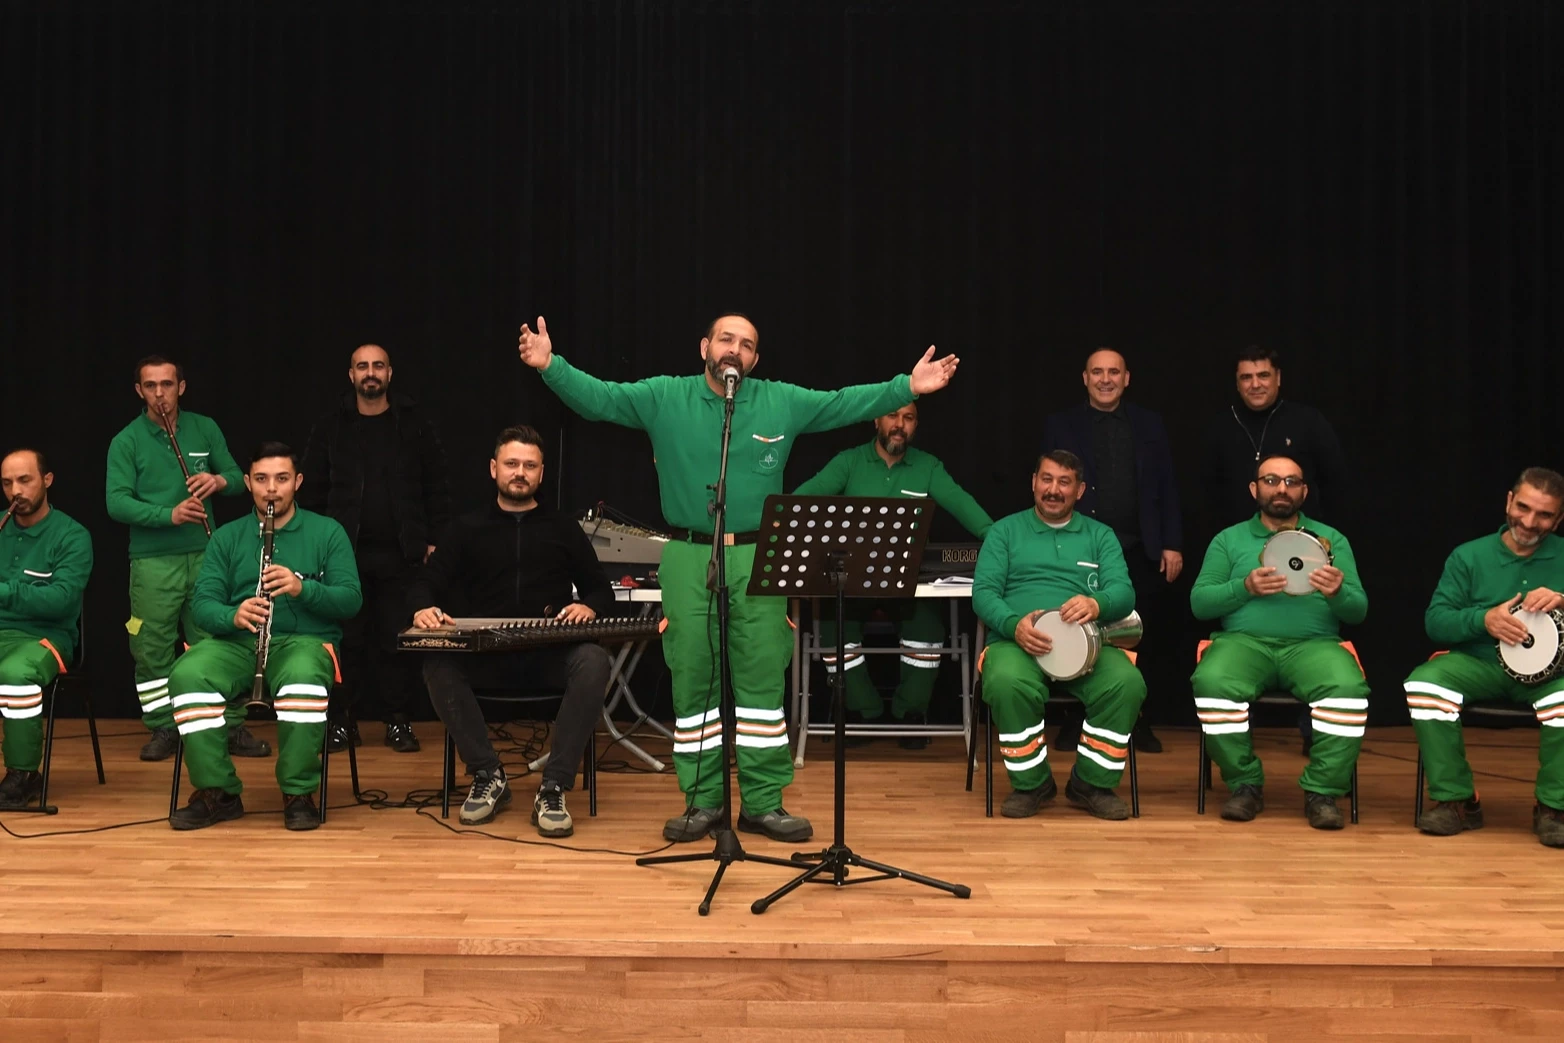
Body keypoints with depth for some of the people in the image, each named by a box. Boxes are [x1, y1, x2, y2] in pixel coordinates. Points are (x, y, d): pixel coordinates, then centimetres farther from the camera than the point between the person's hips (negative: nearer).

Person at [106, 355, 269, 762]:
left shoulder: (205, 428, 8)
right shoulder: (126, 441, 0)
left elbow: (238, 478, 10)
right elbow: (117, 502, -10)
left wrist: (220, 480, -14)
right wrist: (169, 515, -24)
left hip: (205, 553, 1)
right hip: (152, 561, -1)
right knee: (152, 649, 2)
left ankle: (233, 728, 10)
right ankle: (163, 730, 15)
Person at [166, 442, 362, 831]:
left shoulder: (327, 532, 10)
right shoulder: (228, 537, 16)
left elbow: (351, 599, -1)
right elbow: (202, 602, 5)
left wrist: (302, 587, -20)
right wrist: (233, 616, -19)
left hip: (305, 640, -2)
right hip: (237, 641, 3)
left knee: (304, 680, -39)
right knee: (186, 675, -30)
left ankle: (299, 794, -23)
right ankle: (218, 793, -18)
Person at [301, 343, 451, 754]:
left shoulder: (415, 425, 5)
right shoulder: (329, 428, 7)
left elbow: (437, 488, 5)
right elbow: (312, 491, 8)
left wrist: (434, 541, -1)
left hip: (402, 554, -1)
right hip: (346, 552, 1)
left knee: (397, 639, 2)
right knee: (346, 639, 3)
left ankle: (399, 720, 11)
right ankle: (343, 721, 13)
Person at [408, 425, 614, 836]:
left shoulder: (564, 529, 17)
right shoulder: (468, 528, 18)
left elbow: (601, 590, 15)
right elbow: (427, 582, 11)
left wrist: (589, 606, -10)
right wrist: (424, 607, -14)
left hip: (550, 656, 0)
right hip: (484, 655, 1)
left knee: (593, 662, -34)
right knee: (437, 664, -32)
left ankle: (553, 788, -30)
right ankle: (488, 776, -19)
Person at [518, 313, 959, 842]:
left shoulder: (782, 402, 7)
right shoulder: (663, 398, 4)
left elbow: (848, 403, 5)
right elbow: (598, 396, -2)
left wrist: (908, 387, -4)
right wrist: (551, 366, -17)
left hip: (757, 559, 1)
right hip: (687, 560, 0)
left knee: (762, 679, 1)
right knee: (691, 680, 4)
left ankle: (763, 802, 11)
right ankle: (702, 800, 15)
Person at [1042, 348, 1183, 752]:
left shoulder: (1149, 425, 10)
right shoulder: (1060, 426, 5)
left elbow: (1166, 488, 8)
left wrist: (1172, 545, 2)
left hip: (1139, 551, 1)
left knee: (1141, 643, 4)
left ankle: (1139, 724, 17)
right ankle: (1075, 723, 15)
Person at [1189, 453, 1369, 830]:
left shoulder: (1332, 540, 17)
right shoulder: (1229, 540, 16)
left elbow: (1359, 611, 9)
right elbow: (1199, 602, 6)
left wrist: (1338, 593, -15)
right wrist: (1245, 587, -11)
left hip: (1313, 643, 0)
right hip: (1244, 640, 0)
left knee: (1349, 688, -33)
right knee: (1212, 683, -34)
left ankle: (1322, 791, -18)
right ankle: (1245, 785, -16)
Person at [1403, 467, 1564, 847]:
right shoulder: (1469, 557, 7)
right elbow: (1435, 620, 0)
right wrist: (1484, 620, -19)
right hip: (1478, 663, 1)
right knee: (1423, 683, -29)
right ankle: (1456, 800, -16)